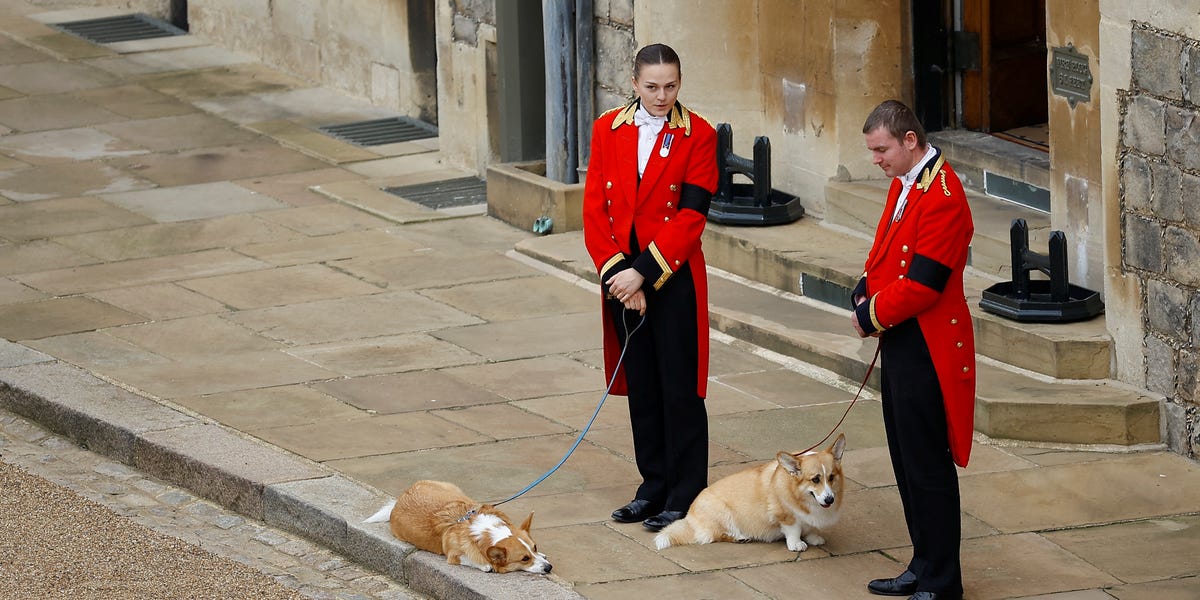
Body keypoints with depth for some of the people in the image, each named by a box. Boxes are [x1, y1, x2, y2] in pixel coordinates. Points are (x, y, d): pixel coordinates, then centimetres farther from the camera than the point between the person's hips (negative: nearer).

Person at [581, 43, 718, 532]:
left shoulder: (698, 136, -6)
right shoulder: (608, 130, 4)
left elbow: (691, 215, -12)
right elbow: (595, 210, 2)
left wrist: (641, 272, -17)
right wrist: (617, 274, -9)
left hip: (675, 278, -4)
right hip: (622, 276, 4)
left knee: (680, 388, -1)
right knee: (641, 386, 11)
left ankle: (685, 496, 6)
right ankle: (654, 488, 22)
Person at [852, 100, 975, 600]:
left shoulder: (942, 197, -21)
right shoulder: (904, 184, 11)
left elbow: (922, 286, -23)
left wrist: (873, 316, -11)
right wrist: (865, 293, 1)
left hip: (926, 350, -10)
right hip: (899, 343, 10)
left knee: (927, 466, -4)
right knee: (907, 462, 16)